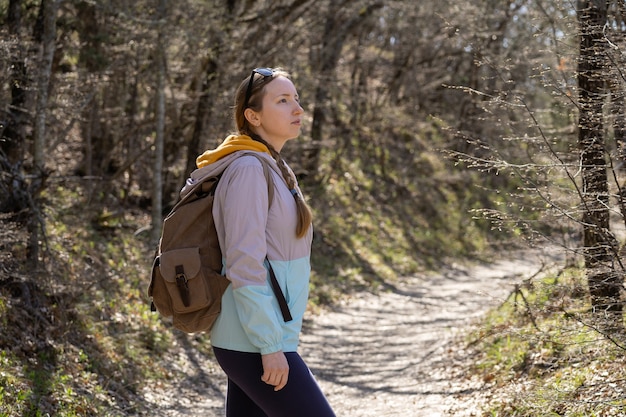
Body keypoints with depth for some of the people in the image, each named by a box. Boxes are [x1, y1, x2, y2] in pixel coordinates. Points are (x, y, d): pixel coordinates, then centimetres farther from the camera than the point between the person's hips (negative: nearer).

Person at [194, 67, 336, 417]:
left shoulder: (274, 168, 15)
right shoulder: (249, 169, -14)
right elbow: (244, 266, -20)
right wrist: (270, 345, -20)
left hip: (254, 342, 9)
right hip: (255, 345, -9)